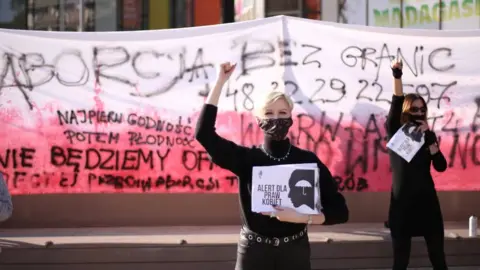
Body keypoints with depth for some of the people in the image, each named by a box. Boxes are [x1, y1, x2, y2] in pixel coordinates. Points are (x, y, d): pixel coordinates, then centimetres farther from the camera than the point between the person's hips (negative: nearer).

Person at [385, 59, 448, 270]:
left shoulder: (428, 135, 7)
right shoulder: (395, 132, 0)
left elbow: (441, 166, -4)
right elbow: (396, 105, -17)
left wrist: (429, 138, -13)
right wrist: (397, 76, -28)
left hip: (427, 200, 3)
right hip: (402, 201, -2)